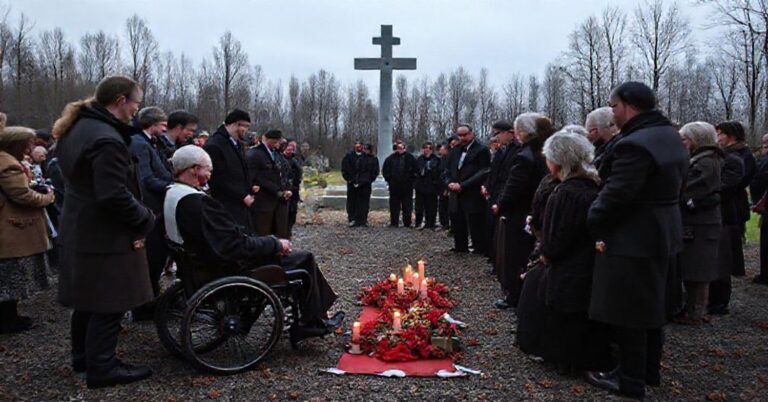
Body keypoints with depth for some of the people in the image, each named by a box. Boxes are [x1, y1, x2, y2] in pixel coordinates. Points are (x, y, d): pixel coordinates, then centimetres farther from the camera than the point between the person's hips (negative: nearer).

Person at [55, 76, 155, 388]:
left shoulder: (77, 128, 10)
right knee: (109, 304, 1)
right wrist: (145, 219, -13)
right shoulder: (107, 139, -24)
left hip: (80, 229, 10)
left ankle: (83, 356, 34)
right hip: (105, 235, -10)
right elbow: (114, 195, -29)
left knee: (89, 299, 21)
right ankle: (101, 367, 12)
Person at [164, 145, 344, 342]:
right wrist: (276, 244, -14)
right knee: (304, 259, -1)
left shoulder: (172, 195, 4)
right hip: (230, 271, -10)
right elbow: (237, 246, -28)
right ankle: (313, 324, 15)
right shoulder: (198, 202, -28)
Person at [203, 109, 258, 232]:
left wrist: (249, 188, 7)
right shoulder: (213, 146, -12)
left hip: (242, 205, 9)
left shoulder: (236, 144, 17)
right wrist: (242, 196, -15)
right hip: (227, 208, -9)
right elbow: (218, 179, -16)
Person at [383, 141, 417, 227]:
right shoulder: (391, 158, 6)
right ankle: (394, 223, 11)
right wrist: (389, 179, 7)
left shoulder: (410, 158, 0)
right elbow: (385, 170, 15)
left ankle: (407, 223, 7)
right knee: (394, 205, 5)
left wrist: (411, 180, -1)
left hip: (407, 186, -2)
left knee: (407, 206, 1)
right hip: (394, 186, 2)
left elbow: (415, 170, 3)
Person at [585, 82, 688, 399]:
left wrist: (592, 223, -9)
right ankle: (649, 370, 33)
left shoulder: (635, 144, -23)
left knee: (628, 314, 2)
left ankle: (630, 381, 14)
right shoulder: (670, 136, 9)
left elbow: (615, 195, -26)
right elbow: (670, 186, 14)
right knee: (650, 306, 20)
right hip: (662, 233, 10)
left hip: (633, 240, -10)